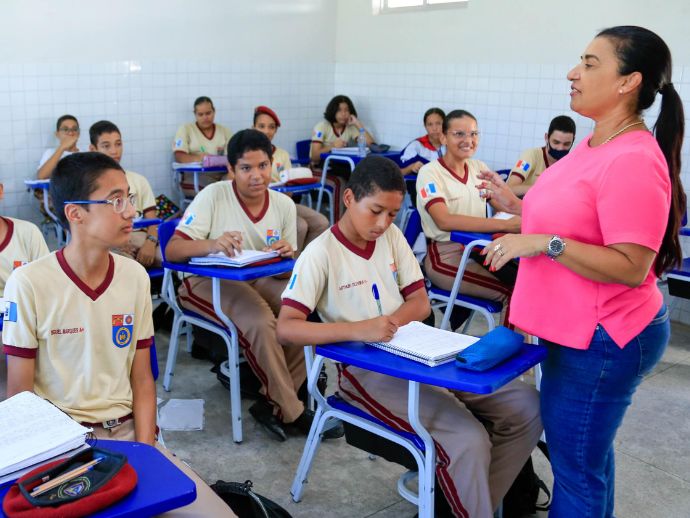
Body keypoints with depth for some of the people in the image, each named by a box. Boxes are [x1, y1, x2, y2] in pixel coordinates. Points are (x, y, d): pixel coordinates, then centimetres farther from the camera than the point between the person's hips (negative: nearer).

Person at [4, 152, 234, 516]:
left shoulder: (135, 276, 2)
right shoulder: (28, 284, -11)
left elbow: (141, 378, 6)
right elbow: (20, 394, -4)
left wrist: (145, 449, -6)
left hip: (126, 430, 3)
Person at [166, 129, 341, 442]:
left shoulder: (284, 204, 3)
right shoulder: (213, 196, -12)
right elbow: (172, 250, -18)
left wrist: (288, 254, -17)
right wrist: (211, 244, -39)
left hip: (260, 280, 5)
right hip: (209, 282, -5)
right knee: (260, 320, -33)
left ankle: (270, 403, -9)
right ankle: (291, 412, -15)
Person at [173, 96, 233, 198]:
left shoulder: (225, 131, 17)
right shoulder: (185, 129, 8)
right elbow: (179, 157, -5)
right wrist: (199, 158, -25)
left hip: (222, 180, 3)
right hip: (195, 183, -3)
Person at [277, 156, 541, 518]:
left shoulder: (392, 236, 8)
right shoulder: (321, 253, -11)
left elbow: (420, 303, 9)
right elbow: (285, 329, -20)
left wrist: (391, 320, -14)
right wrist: (358, 330, -33)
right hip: (367, 371, -7)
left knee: (526, 406, -4)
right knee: (468, 440, -27)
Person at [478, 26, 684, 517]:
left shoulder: (634, 160, -23)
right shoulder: (595, 145, 8)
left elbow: (630, 268, -26)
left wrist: (543, 243, -28)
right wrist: (515, 204, 11)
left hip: (601, 339, -10)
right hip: (583, 330, 10)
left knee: (576, 466, 5)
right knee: (588, 453, 23)